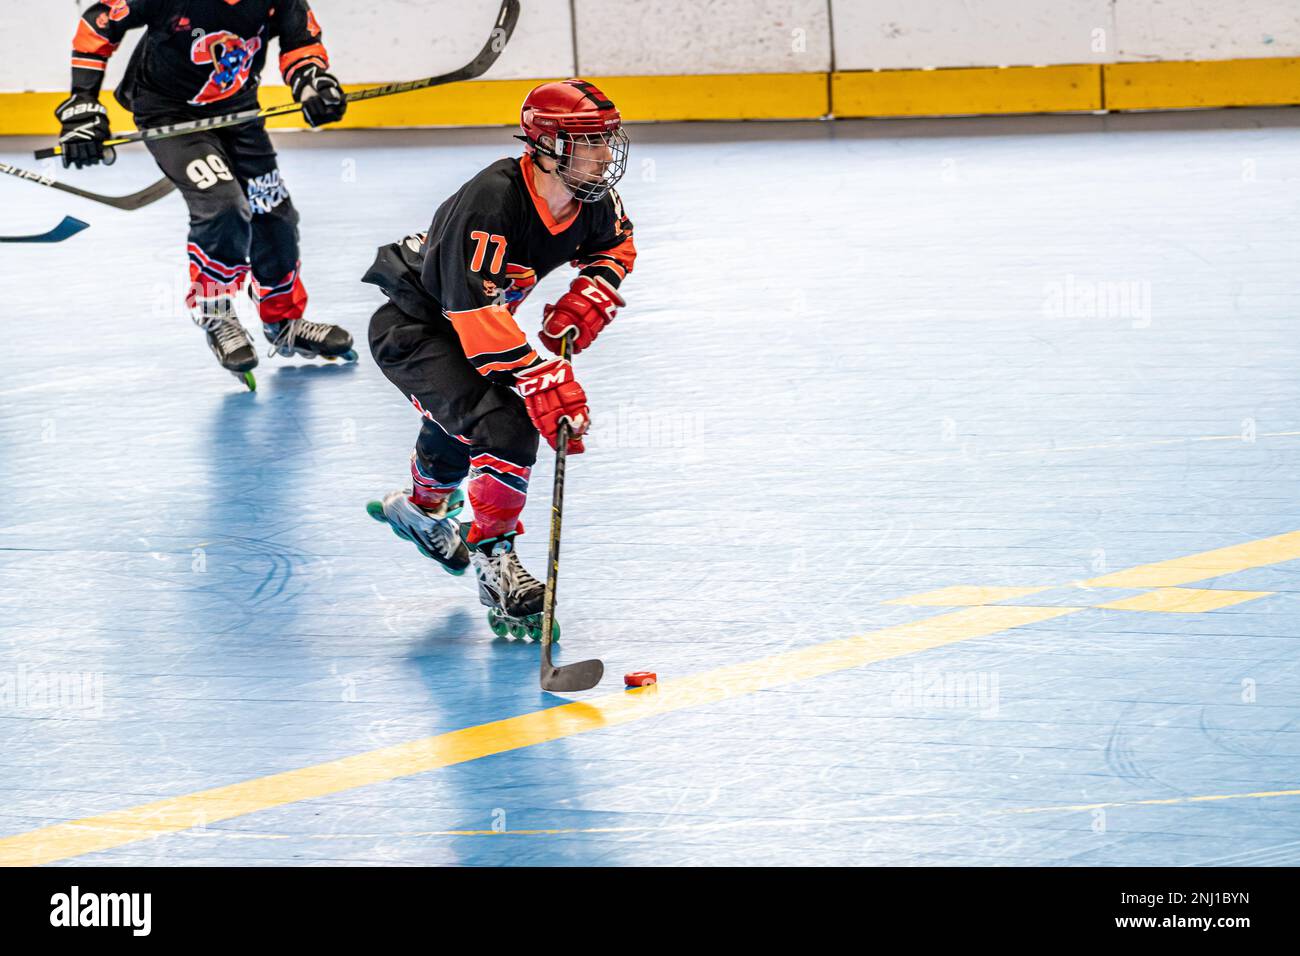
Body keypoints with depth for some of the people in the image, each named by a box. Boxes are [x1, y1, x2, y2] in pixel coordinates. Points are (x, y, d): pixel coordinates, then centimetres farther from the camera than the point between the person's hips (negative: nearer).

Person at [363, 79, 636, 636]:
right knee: (504, 422, -27)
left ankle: (422, 507, 60)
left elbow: (615, 246, 13)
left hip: (474, 322, 9)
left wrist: (588, 300, -8)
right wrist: (546, 385, -43)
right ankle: (494, 562, -17)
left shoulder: (591, 198, -11)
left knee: (464, 423, 29)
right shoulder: (491, 200, -36)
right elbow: (475, 309, -39)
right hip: (413, 326, -9)